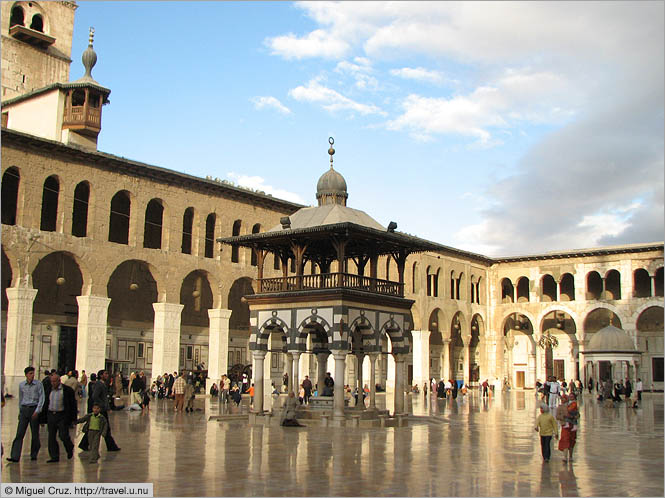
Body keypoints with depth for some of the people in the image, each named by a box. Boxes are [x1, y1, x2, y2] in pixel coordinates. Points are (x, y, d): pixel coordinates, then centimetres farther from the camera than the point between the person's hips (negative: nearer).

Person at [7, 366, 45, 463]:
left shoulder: (39, 384, -2)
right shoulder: (21, 385, 7)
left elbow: (41, 398, -4)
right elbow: (20, 398, 19)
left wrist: (37, 411, -13)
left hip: (34, 409, -2)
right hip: (24, 409, 2)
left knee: (35, 434, 4)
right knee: (19, 433, -6)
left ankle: (34, 455, 18)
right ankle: (15, 456, -9)